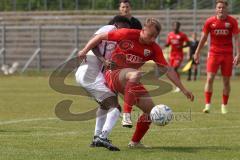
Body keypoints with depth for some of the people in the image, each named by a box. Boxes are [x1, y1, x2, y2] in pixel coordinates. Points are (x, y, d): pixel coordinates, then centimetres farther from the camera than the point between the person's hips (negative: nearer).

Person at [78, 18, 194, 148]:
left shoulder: (154, 48, -4)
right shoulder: (127, 34, -16)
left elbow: (168, 70, -4)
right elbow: (101, 37, -7)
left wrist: (183, 89, -9)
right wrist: (85, 51, -12)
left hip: (129, 81, 6)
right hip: (113, 73, -6)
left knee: (150, 109, -1)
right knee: (136, 74, -40)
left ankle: (135, 142, 16)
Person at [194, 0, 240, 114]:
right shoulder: (210, 21, -1)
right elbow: (203, 38, 7)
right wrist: (197, 52, 7)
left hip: (228, 54, 0)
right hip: (214, 53, 0)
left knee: (226, 81, 5)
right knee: (210, 78, -11)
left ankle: (224, 106, 17)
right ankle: (207, 105, -8)